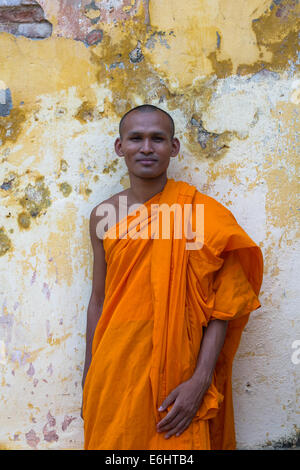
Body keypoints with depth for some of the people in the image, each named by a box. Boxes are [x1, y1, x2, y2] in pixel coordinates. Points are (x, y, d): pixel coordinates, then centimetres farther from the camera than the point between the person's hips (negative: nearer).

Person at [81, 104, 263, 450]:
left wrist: (200, 381, -16)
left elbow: (222, 303, -9)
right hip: (114, 368, 3)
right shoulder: (103, 216, 3)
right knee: (112, 441, 15)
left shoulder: (201, 213, -8)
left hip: (177, 371, -3)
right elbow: (99, 299, 9)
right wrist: (88, 383, 12)